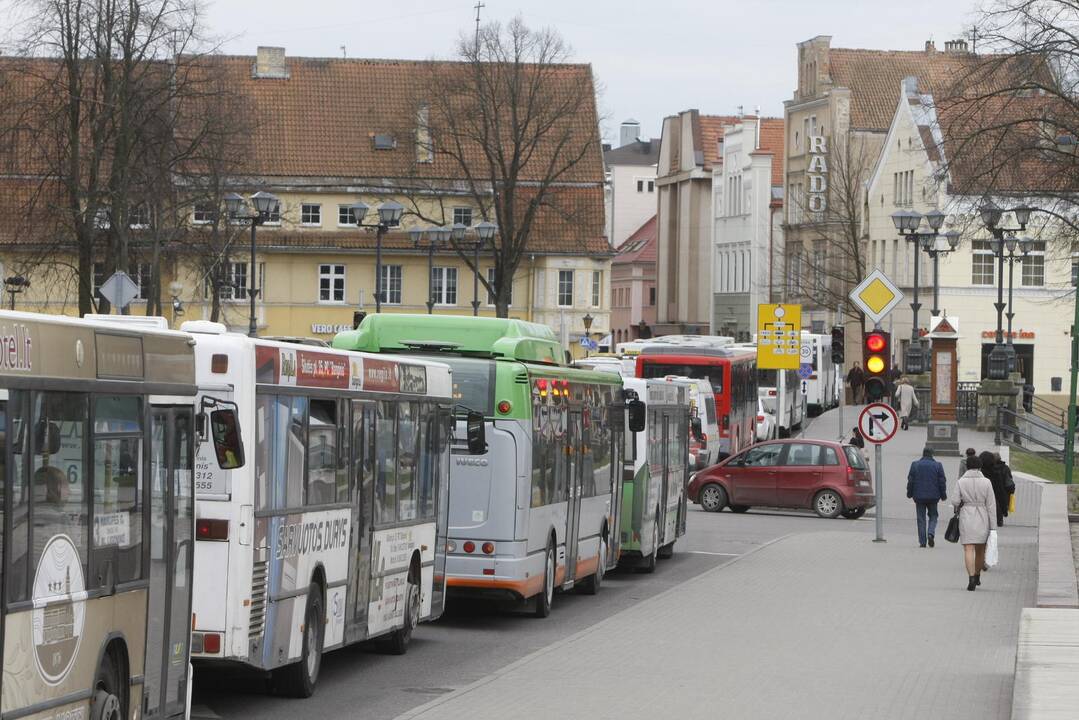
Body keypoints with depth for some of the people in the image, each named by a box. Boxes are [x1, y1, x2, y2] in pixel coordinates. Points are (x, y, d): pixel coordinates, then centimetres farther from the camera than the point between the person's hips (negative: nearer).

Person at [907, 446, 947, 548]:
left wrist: (910, 493, 13)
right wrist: (943, 495, 10)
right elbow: (942, 481, 1)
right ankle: (931, 533, -13)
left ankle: (922, 542, 1)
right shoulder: (937, 466, -2)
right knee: (933, 516, 13)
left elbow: (910, 481, 2)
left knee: (921, 519, 4)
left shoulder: (915, 465, -1)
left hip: (919, 496, 0)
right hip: (933, 497, 0)